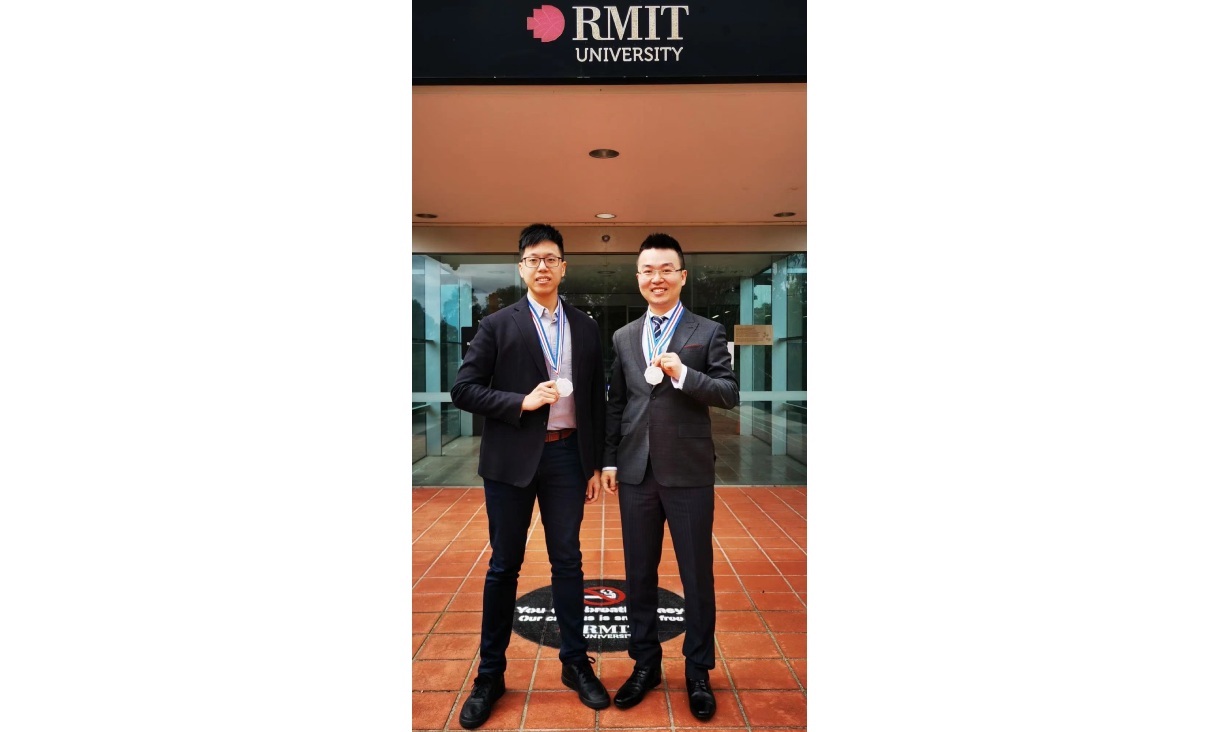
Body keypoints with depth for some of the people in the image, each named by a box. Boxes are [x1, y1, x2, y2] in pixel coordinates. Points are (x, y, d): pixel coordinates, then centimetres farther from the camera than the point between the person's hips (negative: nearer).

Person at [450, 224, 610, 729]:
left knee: (568, 561, 10)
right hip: (512, 458, -2)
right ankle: (490, 674, 25)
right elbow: (463, 389, -6)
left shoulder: (585, 328, 6)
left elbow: (597, 399, 9)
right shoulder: (498, 325, -1)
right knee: (504, 565, 9)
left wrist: (596, 464, 8)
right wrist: (522, 401, -17)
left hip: (567, 455, 2)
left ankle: (575, 663, 27)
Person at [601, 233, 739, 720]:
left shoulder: (708, 332, 0)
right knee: (638, 573, 14)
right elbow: (615, 404, 11)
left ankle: (698, 671, 27)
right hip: (636, 473, 4)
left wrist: (683, 374, -20)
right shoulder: (624, 337, 10)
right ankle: (645, 663, 32)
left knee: (696, 575, 8)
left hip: (689, 472, -3)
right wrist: (609, 460, 8)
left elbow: (730, 394, -6)